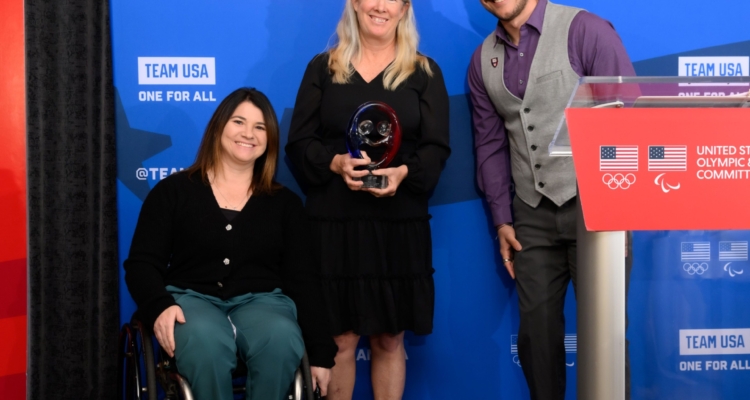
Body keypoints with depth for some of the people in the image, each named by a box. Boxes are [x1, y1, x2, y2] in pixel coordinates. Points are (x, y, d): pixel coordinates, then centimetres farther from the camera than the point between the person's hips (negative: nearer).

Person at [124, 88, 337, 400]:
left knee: (281, 340, -37)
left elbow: (303, 278, 10)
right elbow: (141, 264, 6)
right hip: (191, 298, -1)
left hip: (261, 300, 1)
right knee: (206, 343, -39)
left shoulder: (285, 203, 15)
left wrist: (320, 352, 1)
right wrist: (160, 306, -17)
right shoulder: (173, 191, 11)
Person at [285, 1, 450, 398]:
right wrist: (335, 163, -17)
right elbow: (299, 143, 3)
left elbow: (437, 148, 0)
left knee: (390, 339, 8)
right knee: (339, 338, 2)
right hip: (333, 221, 0)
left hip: (400, 223, 1)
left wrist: (403, 172, -20)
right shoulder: (323, 67, 8)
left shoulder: (424, 72, 8)